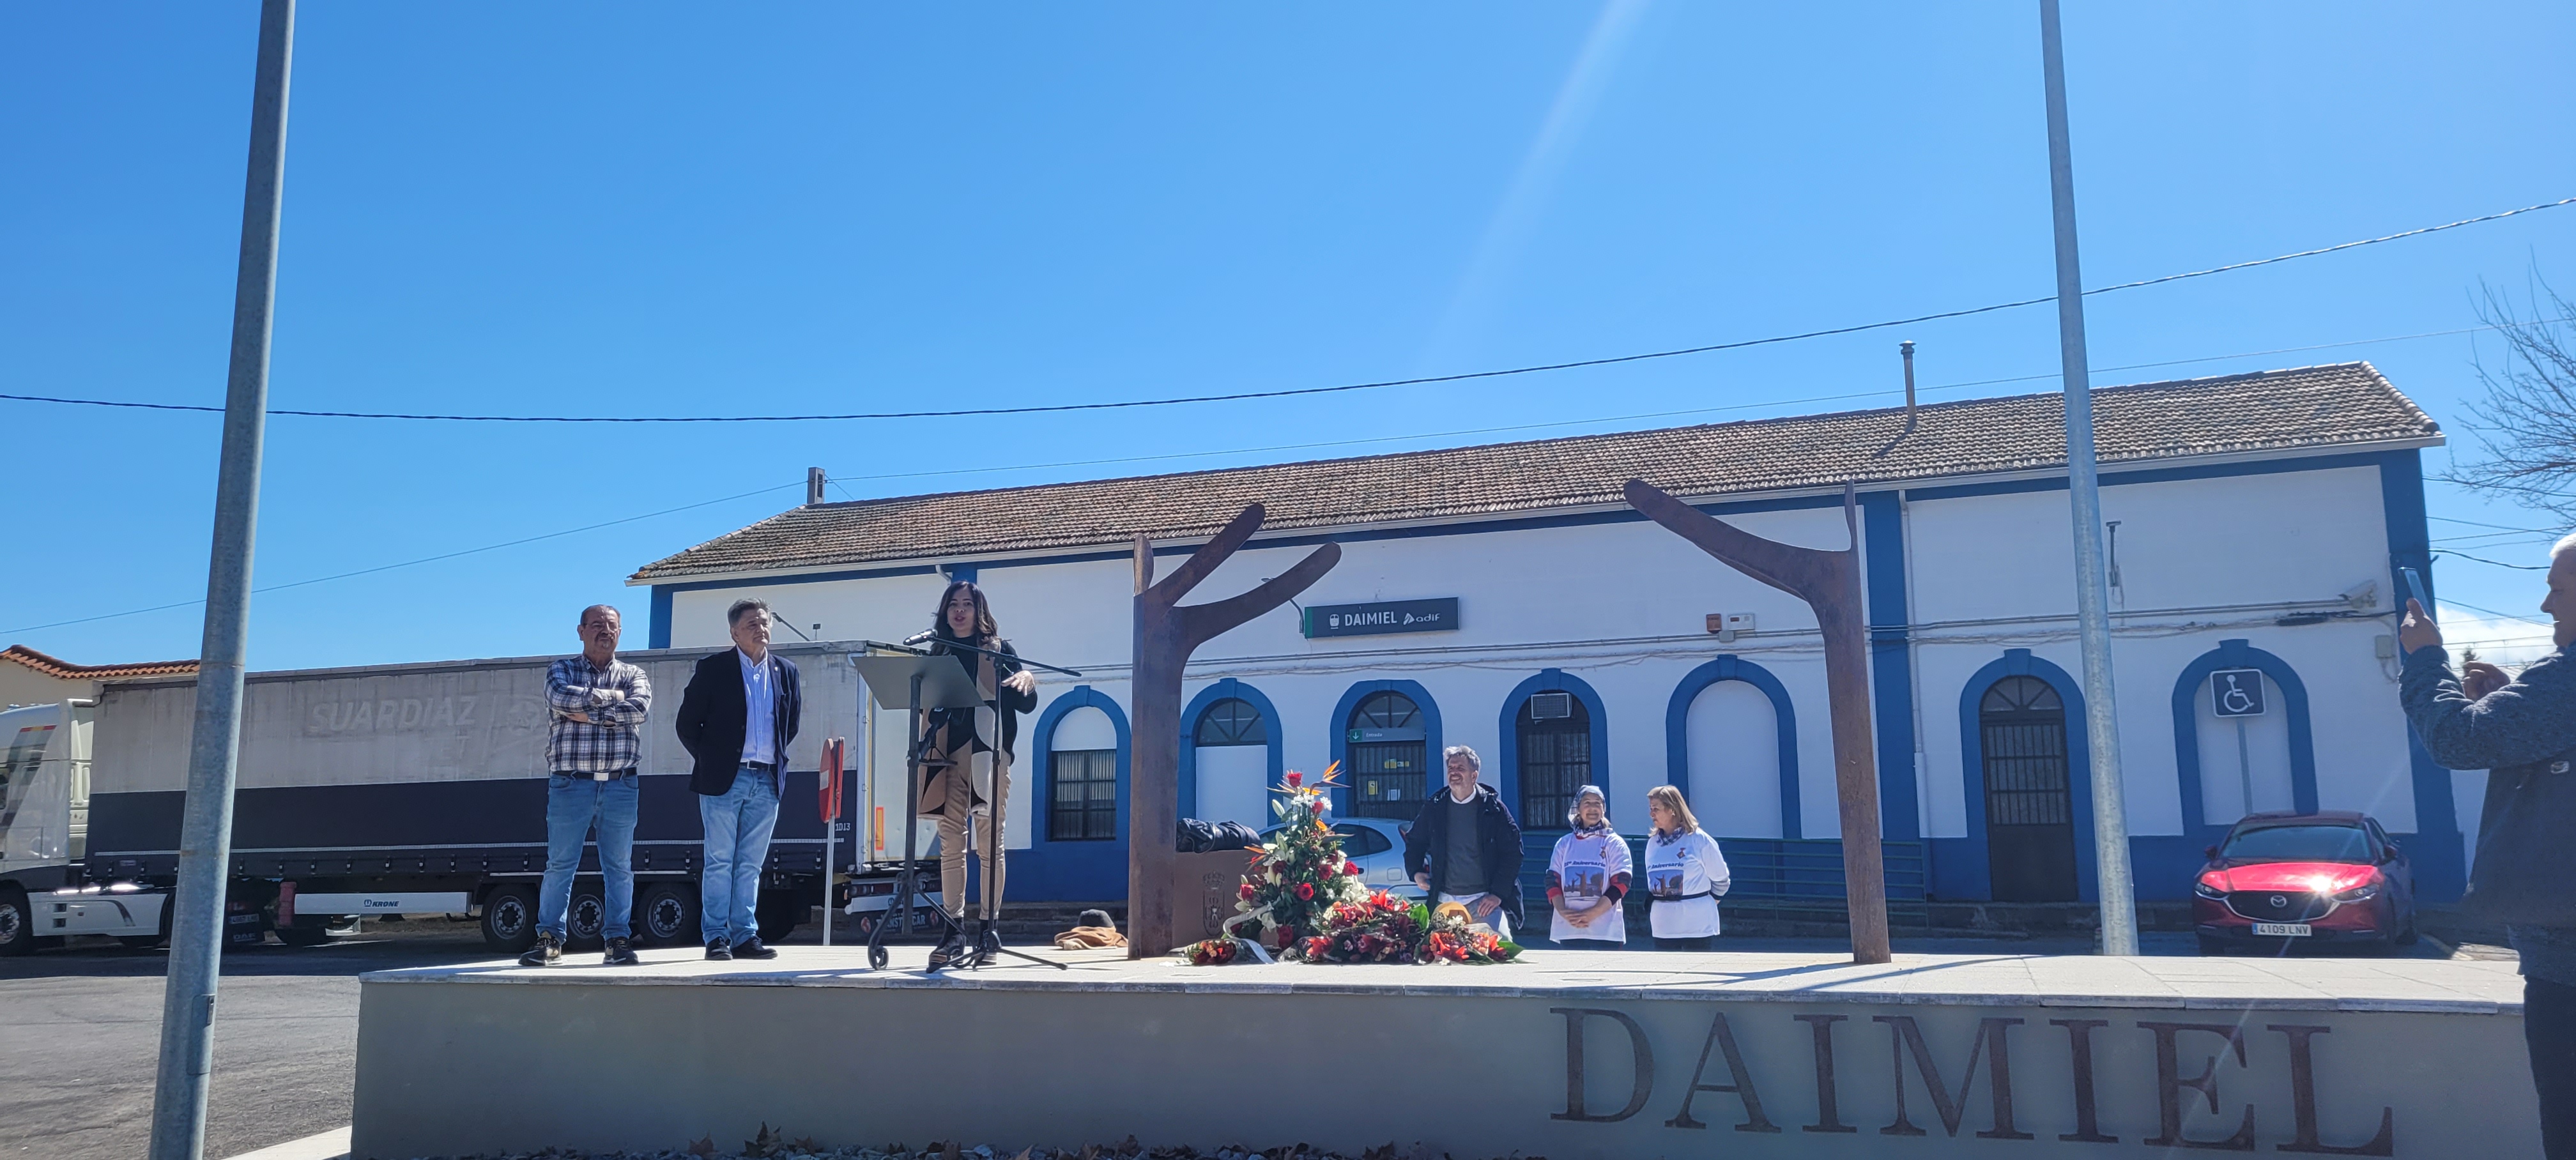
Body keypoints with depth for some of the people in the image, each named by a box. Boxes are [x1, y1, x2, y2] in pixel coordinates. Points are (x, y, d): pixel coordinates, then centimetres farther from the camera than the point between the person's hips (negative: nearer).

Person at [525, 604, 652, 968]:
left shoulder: (634, 675, 12)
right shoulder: (561, 671, 10)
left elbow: (640, 709, -10)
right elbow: (562, 698, -13)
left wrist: (588, 713, -11)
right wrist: (611, 697, -8)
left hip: (620, 785, 1)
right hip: (570, 784, -1)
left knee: (620, 866, 3)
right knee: (559, 864, 0)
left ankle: (619, 939, 9)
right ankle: (549, 939, 7)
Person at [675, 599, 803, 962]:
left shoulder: (785, 671, 10)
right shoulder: (713, 669, -1)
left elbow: (793, 722, 20)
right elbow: (687, 723, 3)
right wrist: (710, 761, 3)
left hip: (767, 782, 3)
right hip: (724, 779, -3)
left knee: (751, 865, 7)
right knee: (720, 862, -2)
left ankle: (745, 937, 10)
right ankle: (716, 938, 2)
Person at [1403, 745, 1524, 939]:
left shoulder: (1492, 808, -2)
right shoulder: (1434, 808, 7)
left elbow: (1512, 851, -3)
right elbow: (1414, 842, 21)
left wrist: (1498, 894, -9)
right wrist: (1416, 872, 4)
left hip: (1484, 900, -3)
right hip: (1445, 900, 3)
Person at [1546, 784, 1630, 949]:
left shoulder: (1614, 843, 4)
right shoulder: (1564, 843, 13)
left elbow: (1621, 883, -5)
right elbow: (1552, 881, 8)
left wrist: (1591, 914, -15)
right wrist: (1563, 912, -11)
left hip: (1606, 930, -3)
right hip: (1568, 929, 3)